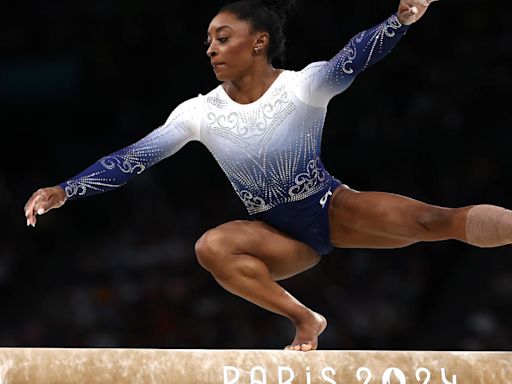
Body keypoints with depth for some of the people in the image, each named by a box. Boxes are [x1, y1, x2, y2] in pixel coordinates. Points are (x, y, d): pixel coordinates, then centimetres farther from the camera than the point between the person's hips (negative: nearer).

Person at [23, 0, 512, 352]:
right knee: (212, 247, -29)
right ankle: (305, 319, -19)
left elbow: (351, 61, -36)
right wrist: (64, 191, -17)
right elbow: (131, 159, -9)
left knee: (433, 220, -25)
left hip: (335, 208, -2)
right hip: (281, 236, 2)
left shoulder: (303, 86, -17)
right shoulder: (200, 113, -8)